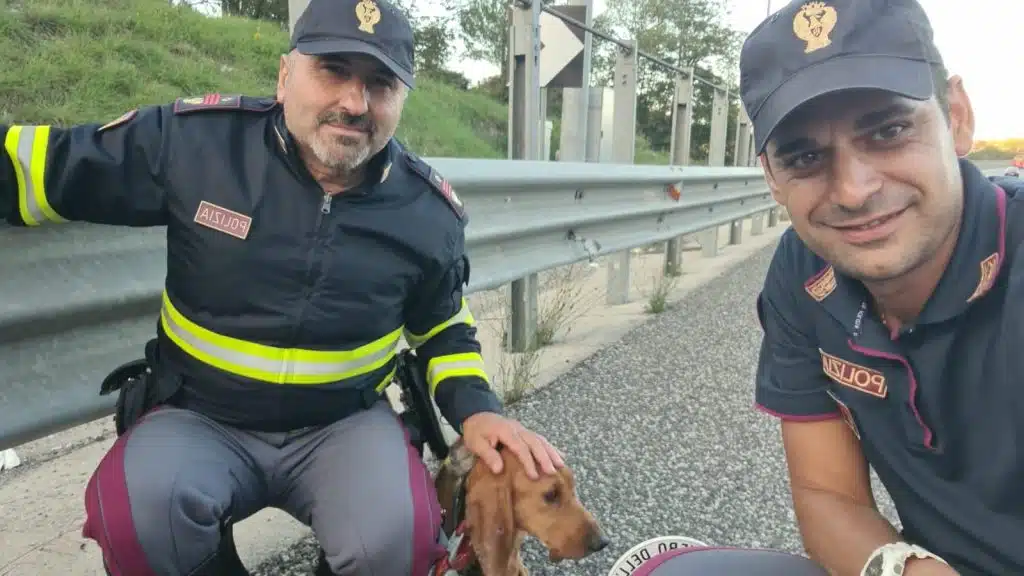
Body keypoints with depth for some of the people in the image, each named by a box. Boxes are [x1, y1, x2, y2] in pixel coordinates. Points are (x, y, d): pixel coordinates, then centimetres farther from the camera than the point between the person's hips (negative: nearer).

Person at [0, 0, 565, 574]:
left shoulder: (429, 209, -5)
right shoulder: (194, 139, -12)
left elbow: (445, 328, 9)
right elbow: (50, 169, -2)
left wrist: (476, 410, -7)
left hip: (344, 423, 1)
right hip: (199, 417, 0)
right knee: (138, 509, -31)